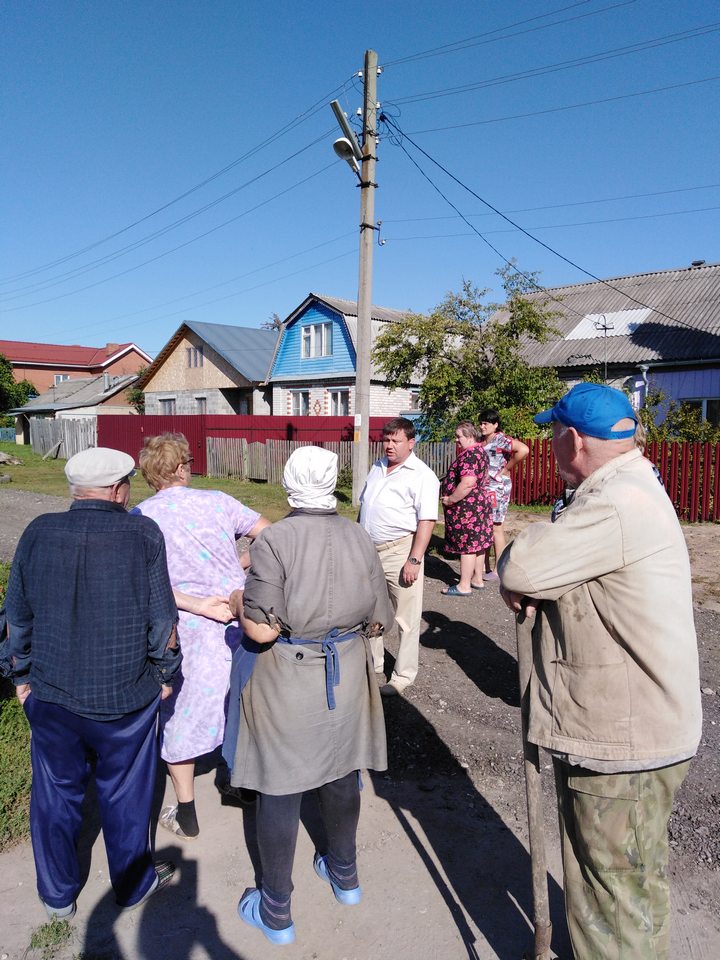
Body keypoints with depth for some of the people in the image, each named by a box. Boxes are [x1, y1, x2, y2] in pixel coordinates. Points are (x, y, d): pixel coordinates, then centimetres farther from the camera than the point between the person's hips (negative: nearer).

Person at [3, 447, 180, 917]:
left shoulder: (38, 533, -6)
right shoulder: (143, 534, -15)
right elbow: (162, 620, -11)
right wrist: (165, 673, 5)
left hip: (50, 697, 3)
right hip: (126, 700, -2)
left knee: (56, 794, 21)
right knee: (126, 796, 17)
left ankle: (58, 895, 40)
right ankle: (134, 883, 39)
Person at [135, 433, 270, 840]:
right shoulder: (217, 501, -4)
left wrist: (198, 604, -17)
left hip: (189, 632, -2)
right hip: (240, 618, 3)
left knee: (179, 717, 16)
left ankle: (186, 815, 27)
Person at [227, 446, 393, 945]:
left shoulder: (275, 540, -21)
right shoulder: (360, 538, -6)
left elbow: (261, 630, -23)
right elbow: (379, 620, 0)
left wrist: (244, 607, -3)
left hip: (288, 679, -4)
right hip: (346, 675, 5)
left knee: (280, 788, 11)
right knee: (341, 774, 22)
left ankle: (276, 910, 29)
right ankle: (344, 874, 44)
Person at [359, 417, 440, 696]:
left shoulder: (421, 475, -11)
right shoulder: (377, 468, 12)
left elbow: (427, 521, -17)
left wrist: (414, 560, -22)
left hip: (399, 551, -7)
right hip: (369, 551, 7)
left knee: (406, 619, 2)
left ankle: (403, 676, 15)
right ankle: (372, 665, 36)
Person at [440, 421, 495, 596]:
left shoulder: (470, 454, -21)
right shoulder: (479, 450, 13)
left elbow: (468, 483, -31)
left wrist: (450, 499, -20)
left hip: (467, 507, -11)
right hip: (480, 503, 11)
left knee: (467, 546, -4)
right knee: (477, 544, 16)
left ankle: (464, 586, 4)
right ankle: (477, 579, 26)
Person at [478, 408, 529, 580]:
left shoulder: (501, 440, -12)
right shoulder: (481, 442, 12)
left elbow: (523, 450, -28)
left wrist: (505, 469, -20)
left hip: (497, 488, -8)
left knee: (496, 527, -2)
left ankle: (498, 570, 7)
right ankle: (485, 568, 19)